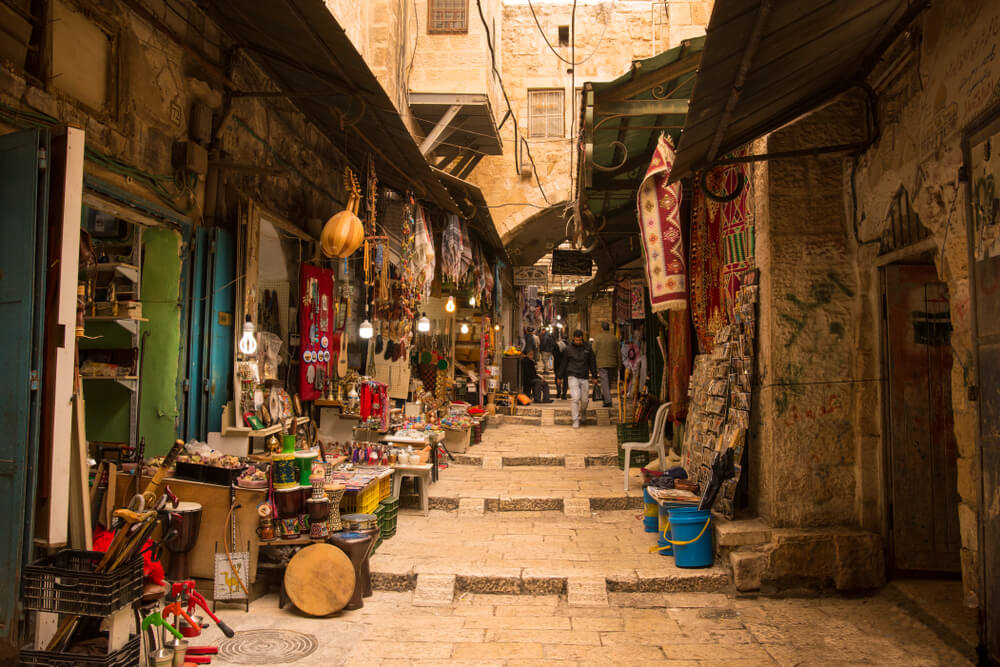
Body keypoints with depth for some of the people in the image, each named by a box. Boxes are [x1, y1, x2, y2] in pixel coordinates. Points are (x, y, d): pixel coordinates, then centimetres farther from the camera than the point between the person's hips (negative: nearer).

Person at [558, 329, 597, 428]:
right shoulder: (568, 348, 1)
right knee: (575, 398, -13)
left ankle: (582, 412, 36)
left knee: (584, 399, 5)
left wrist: (594, 376, 11)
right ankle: (575, 420, -7)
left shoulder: (587, 348, 4)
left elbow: (592, 363, 11)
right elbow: (564, 363, 9)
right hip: (573, 376, -2)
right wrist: (560, 376, 11)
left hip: (584, 377, 2)